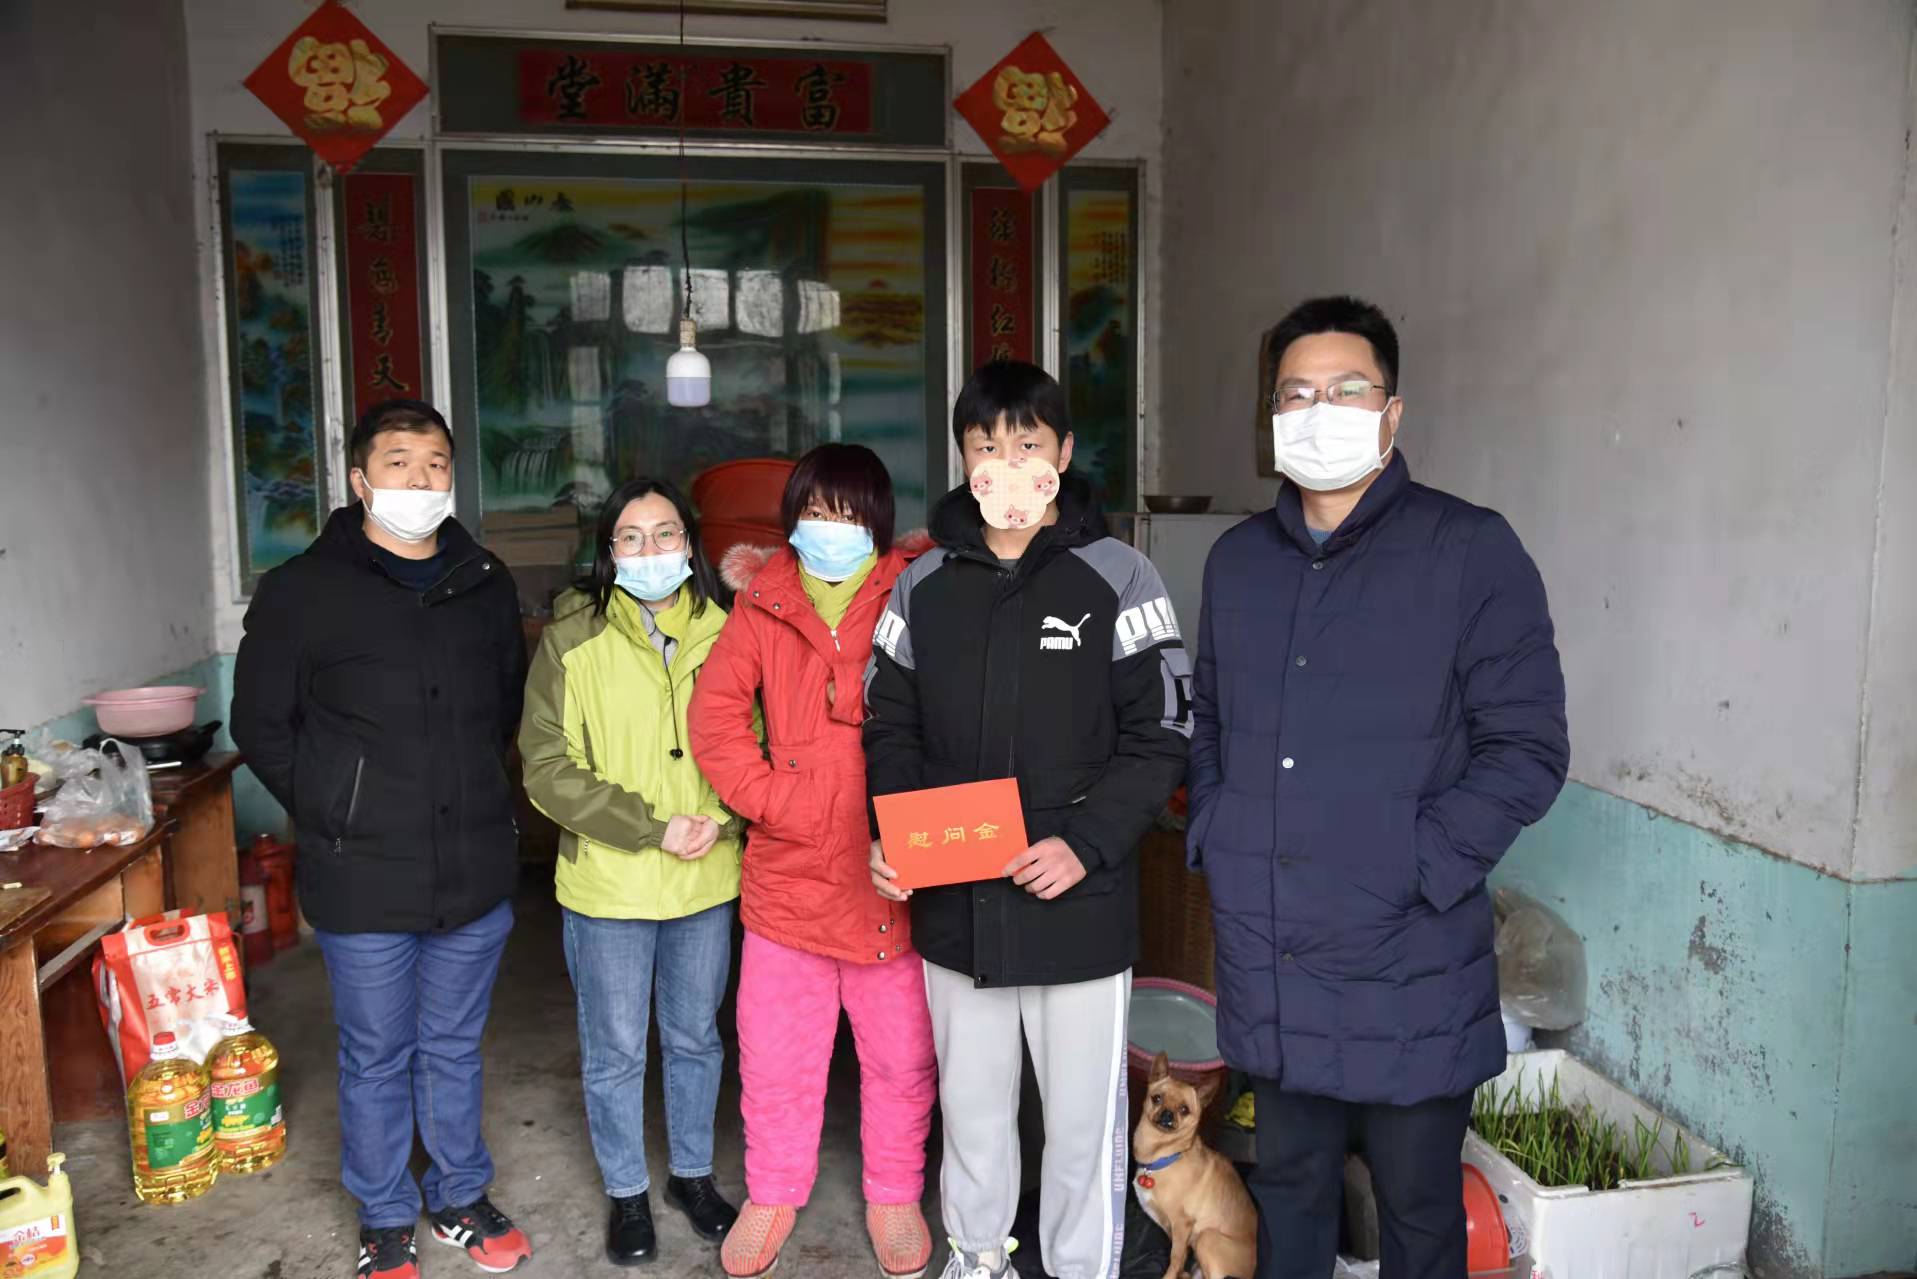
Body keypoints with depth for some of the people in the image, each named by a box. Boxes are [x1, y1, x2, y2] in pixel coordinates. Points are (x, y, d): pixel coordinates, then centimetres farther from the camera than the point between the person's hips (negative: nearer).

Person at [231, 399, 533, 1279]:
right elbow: (262, 726, -1)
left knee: (454, 1047, 19)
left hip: (477, 872, 3)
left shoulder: (486, 585, 5)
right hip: (364, 881, -3)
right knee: (376, 1059, 12)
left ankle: (458, 1198, 37)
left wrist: (473, 797, 11)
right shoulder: (302, 591, -7)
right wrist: (331, 813, -3)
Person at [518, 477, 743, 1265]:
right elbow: (547, 768, -10)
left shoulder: (720, 633, -2)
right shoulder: (571, 640, -9)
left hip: (707, 881, 2)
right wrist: (654, 828, -17)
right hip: (608, 884, -2)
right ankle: (627, 1193, 34)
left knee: (695, 1038, 18)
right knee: (615, 1051, 12)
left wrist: (720, 818, -13)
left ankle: (693, 1174, 39)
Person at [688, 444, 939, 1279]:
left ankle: (894, 1196, 36)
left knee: (901, 1055, 14)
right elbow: (714, 717, 0)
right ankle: (772, 1196, 36)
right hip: (787, 871, 1)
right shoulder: (762, 605, 2)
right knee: (774, 1056, 14)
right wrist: (773, 798, -8)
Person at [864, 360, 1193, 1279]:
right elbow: (890, 728, 9)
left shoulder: (1116, 579, -6)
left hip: (1078, 906, -3)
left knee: (1083, 1112, 10)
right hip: (953, 905, 4)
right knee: (969, 1102, 20)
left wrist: (1086, 844, -18)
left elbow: (1159, 735, -7)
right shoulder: (922, 587, 5)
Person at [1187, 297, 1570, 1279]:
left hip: (1408, 964, -4)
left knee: (1417, 1200, 14)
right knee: (1287, 1180, 21)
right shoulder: (1237, 558, 9)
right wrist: (1213, 836, 5)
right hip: (1265, 953, 4)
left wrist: (1419, 868, -16)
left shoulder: (1471, 552, -8)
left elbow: (1527, 747, -10)